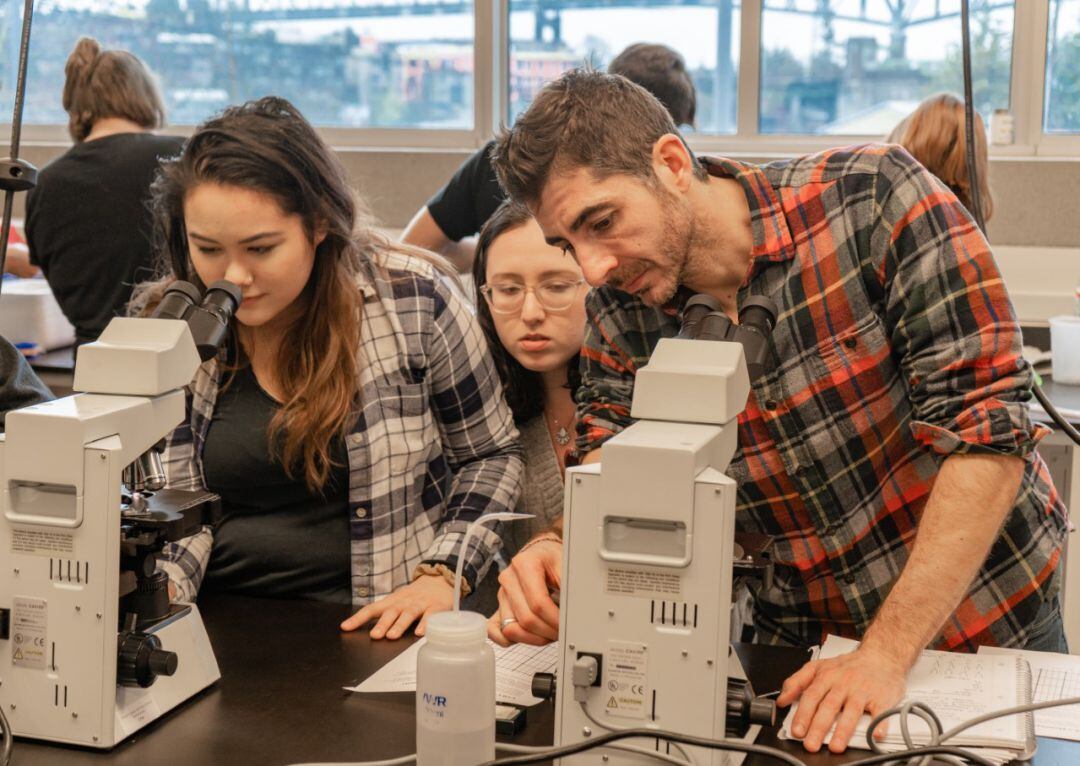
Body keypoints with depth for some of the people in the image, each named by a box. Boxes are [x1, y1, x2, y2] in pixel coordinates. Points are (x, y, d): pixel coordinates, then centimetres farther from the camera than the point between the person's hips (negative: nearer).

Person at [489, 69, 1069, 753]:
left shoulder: (873, 197, -22)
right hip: (796, 643, 3)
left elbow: (988, 429, -25)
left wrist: (888, 655, -27)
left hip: (984, 622, -3)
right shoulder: (617, 311, -8)